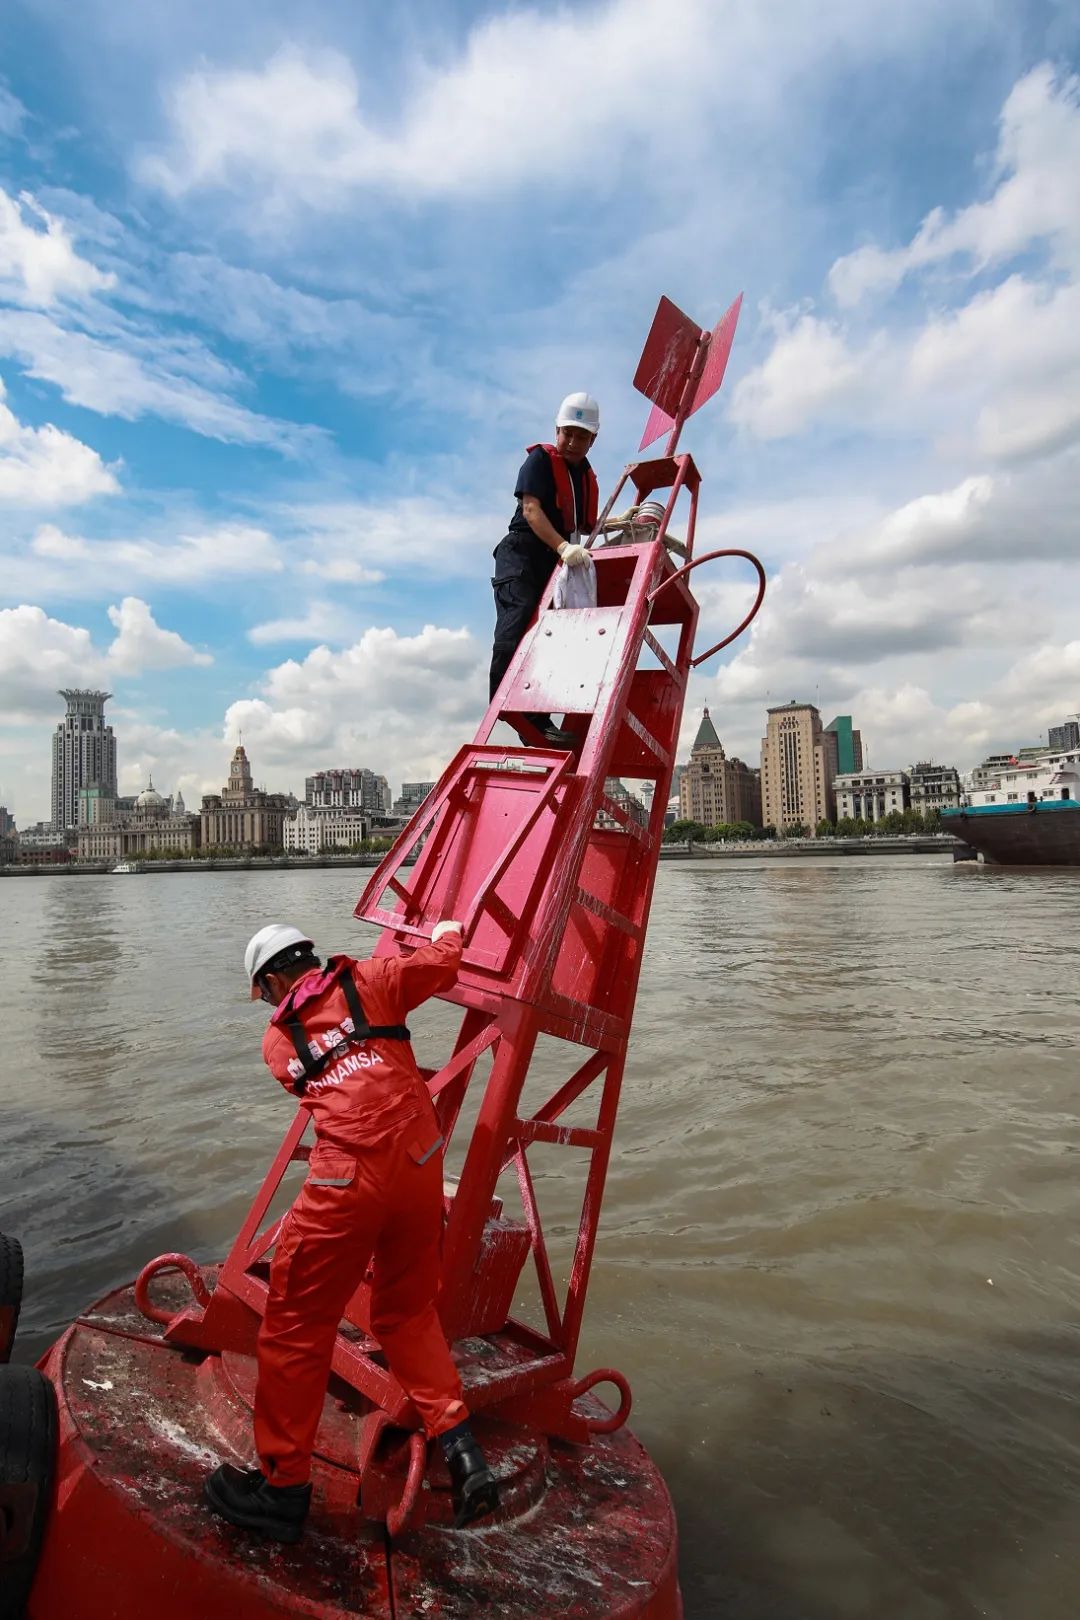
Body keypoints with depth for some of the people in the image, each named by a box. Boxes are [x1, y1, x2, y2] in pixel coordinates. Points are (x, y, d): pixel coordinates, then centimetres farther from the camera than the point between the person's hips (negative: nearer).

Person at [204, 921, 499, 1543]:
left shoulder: (277, 1040, 12)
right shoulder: (365, 982, 8)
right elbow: (440, 964, 2)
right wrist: (448, 931, 24)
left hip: (348, 1182, -2)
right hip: (419, 1164, 3)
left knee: (296, 1324, 15)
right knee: (409, 1310, 23)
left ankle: (283, 1485, 27)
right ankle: (461, 1450, 17)